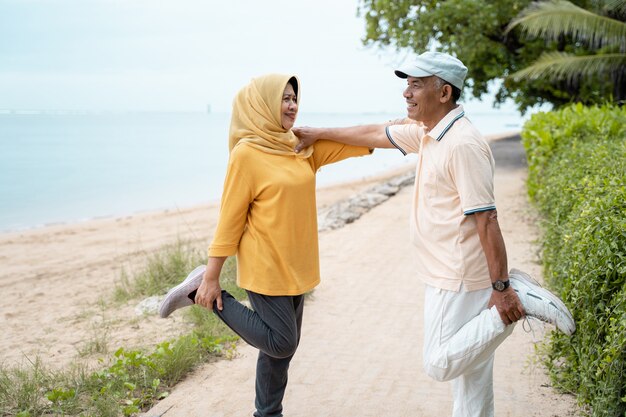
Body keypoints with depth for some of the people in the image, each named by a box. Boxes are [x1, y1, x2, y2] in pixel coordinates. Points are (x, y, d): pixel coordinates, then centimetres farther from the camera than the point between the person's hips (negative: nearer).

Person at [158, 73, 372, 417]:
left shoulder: (303, 149, 6)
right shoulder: (247, 154, -14)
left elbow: (353, 144, 3)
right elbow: (230, 218, -13)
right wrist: (212, 277, -11)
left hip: (294, 267, 7)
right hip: (265, 269, -7)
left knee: (283, 347, 14)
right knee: (280, 343, -1)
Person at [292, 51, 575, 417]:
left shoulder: (463, 144, -22)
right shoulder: (428, 133, 7)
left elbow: (486, 220, -24)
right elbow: (376, 134, 20)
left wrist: (500, 288, -23)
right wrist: (319, 134, 25)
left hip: (458, 280, -9)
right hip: (452, 275, 9)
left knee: (441, 364, -4)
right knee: (469, 363, 16)